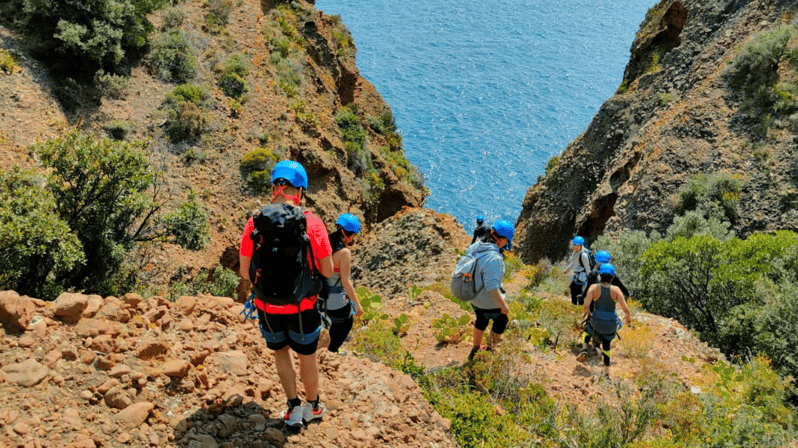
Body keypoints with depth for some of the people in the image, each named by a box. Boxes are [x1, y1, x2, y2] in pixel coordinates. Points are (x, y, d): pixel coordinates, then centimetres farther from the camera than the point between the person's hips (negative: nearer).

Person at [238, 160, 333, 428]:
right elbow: (327, 272, -9)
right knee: (307, 357, 23)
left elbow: (245, 272, -5)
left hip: (268, 307, 1)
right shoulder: (313, 224, -17)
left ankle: (294, 408, 29)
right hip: (302, 307, -1)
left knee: (280, 351, 29)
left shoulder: (254, 224, -13)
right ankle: (312, 407, 44)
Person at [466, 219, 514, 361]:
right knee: (501, 320, 23)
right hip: (489, 302, -7)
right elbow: (492, 287, -33)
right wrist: (504, 305, -21)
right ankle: (490, 350, 40)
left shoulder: (473, 247, -11)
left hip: (474, 296, 7)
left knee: (481, 320, 32)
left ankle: (475, 350, 48)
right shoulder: (494, 258, -35)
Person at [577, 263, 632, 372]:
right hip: (611, 323, 1)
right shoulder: (616, 290, -11)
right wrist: (628, 317, 8)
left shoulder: (594, 288, -12)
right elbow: (626, 309, -13)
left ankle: (584, 348, 7)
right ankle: (606, 369, 28)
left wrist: (588, 315, 5)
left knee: (587, 331, 33)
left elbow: (586, 306, -16)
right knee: (606, 345, 25)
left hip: (596, 321, 0)